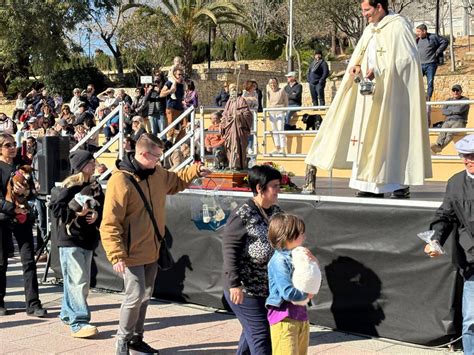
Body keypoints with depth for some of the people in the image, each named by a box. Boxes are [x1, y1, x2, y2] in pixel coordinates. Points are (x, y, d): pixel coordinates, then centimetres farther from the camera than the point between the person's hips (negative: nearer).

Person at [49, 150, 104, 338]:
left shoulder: (95, 187, 10)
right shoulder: (69, 186, -10)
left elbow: (103, 208, 15)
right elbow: (55, 207, -12)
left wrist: (97, 215, -6)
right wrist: (76, 212, -19)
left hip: (88, 239, 7)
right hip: (70, 239, -7)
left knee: (74, 280, 15)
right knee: (78, 281, -12)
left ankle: (67, 314, 30)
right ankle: (78, 323, -12)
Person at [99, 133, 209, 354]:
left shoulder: (157, 174, 4)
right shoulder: (120, 180, -20)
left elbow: (176, 182, 28)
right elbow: (110, 223, -22)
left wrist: (195, 171, 13)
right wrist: (116, 255, -27)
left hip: (152, 250, 8)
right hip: (132, 253, -8)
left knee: (145, 296, 15)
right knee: (135, 296, -7)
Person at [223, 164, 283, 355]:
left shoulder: (276, 212, 8)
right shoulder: (242, 215, -16)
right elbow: (229, 250, -17)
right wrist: (234, 284, -21)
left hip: (269, 288, 8)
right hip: (245, 289, -8)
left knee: (252, 331, 20)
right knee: (260, 334, -6)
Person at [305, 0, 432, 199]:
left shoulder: (398, 26, -7)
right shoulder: (370, 30, 16)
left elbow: (406, 58, -15)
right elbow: (360, 56, 20)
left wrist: (378, 71, -22)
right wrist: (357, 67, -3)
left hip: (390, 93, -7)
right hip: (369, 92, 7)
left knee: (392, 134, -5)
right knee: (368, 135, 2)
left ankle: (401, 184, 2)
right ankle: (372, 185, 3)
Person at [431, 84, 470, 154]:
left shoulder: (465, 100, 9)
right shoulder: (448, 100, 23)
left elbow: (460, 110, -9)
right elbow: (444, 111, 8)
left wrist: (449, 110, 6)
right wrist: (454, 111, -3)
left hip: (459, 122, -4)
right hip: (448, 121, 4)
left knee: (450, 132, -36)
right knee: (443, 132, -32)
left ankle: (439, 147, -61)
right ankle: (438, 145, -60)